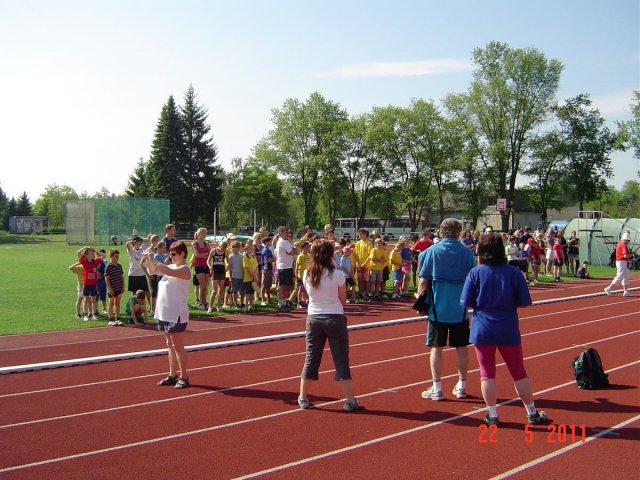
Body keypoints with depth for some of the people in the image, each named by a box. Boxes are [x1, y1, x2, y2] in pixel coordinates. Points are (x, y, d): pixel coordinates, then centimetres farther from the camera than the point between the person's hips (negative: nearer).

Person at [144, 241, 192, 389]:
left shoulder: (184, 269, -13)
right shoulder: (171, 266, 13)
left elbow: (169, 271, -31)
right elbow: (154, 270, 24)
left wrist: (154, 261, -24)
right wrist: (149, 260, 6)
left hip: (176, 315, -9)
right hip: (164, 313, 9)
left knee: (178, 346, -4)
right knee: (171, 346, 14)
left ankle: (183, 377, 3)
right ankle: (172, 375, 23)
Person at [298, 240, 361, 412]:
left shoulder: (307, 274, -2)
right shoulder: (337, 275, -12)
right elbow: (342, 298, -4)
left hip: (314, 318, 3)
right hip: (335, 318, -3)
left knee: (311, 358, 13)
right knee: (341, 360, 4)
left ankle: (303, 397, 17)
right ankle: (350, 400, 8)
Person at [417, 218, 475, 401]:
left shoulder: (431, 251, -4)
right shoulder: (467, 253, 0)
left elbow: (423, 281, -7)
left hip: (437, 307, -1)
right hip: (460, 308, 2)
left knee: (437, 347, 5)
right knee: (461, 347, 12)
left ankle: (436, 388, 6)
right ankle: (461, 386, 20)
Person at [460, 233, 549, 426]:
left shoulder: (475, 273, -8)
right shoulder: (513, 273, -6)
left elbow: (466, 303, -6)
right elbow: (524, 302, -2)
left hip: (483, 329, -1)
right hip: (508, 330, 1)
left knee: (487, 373, 9)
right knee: (518, 372, 13)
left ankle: (493, 415, 12)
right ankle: (532, 414, 23)